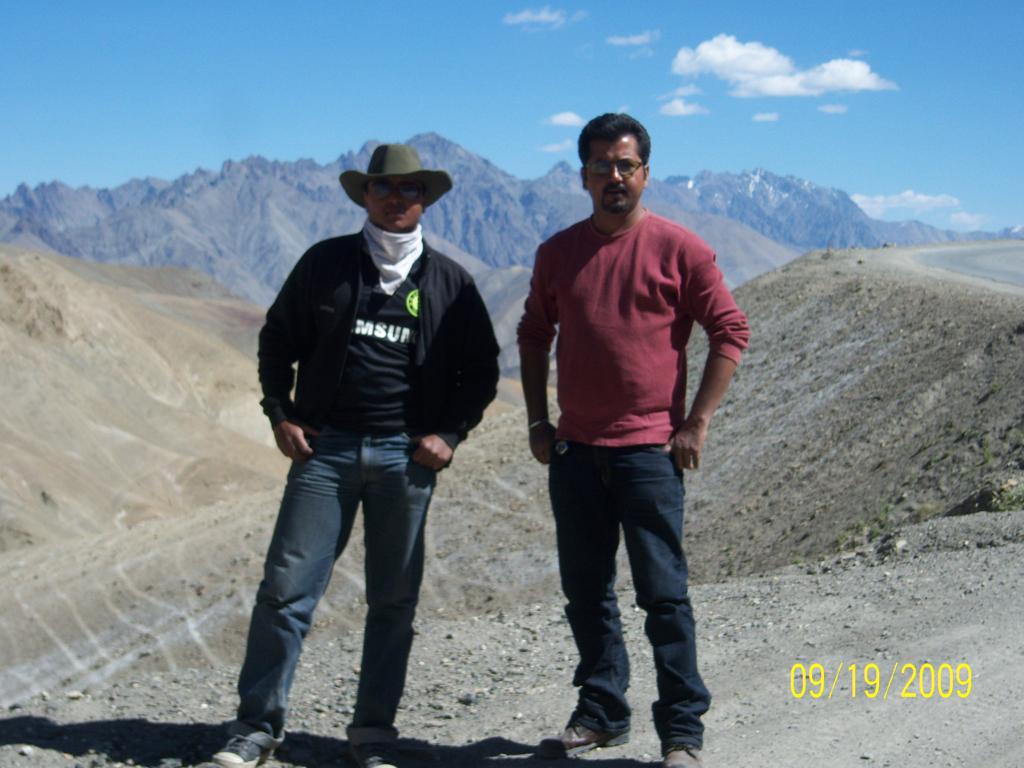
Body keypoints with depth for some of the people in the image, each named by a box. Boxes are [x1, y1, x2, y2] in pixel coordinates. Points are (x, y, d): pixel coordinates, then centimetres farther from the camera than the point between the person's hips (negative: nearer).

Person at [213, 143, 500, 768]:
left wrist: (450, 433, 2)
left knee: (394, 600, 6)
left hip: (406, 456, 1)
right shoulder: (325, 263, 7)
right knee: (287, 588, -4)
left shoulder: (449, 281, 8)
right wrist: (280, 413, 4)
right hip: (325, 448, -1)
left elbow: (482, 370, 14)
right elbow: (277, 339, 14)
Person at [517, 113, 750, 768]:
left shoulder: (678, 248, -4)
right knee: (586, 593, 11)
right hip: (574, 450, 4)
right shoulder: (557, 253, 8)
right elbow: (534, 337, 17)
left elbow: (731, 331, -3)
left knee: (664, 593, -2)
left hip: (649, 450, -4)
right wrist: (537, 422, 10)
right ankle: (601, 714, 25)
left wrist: (697, 424, -8)